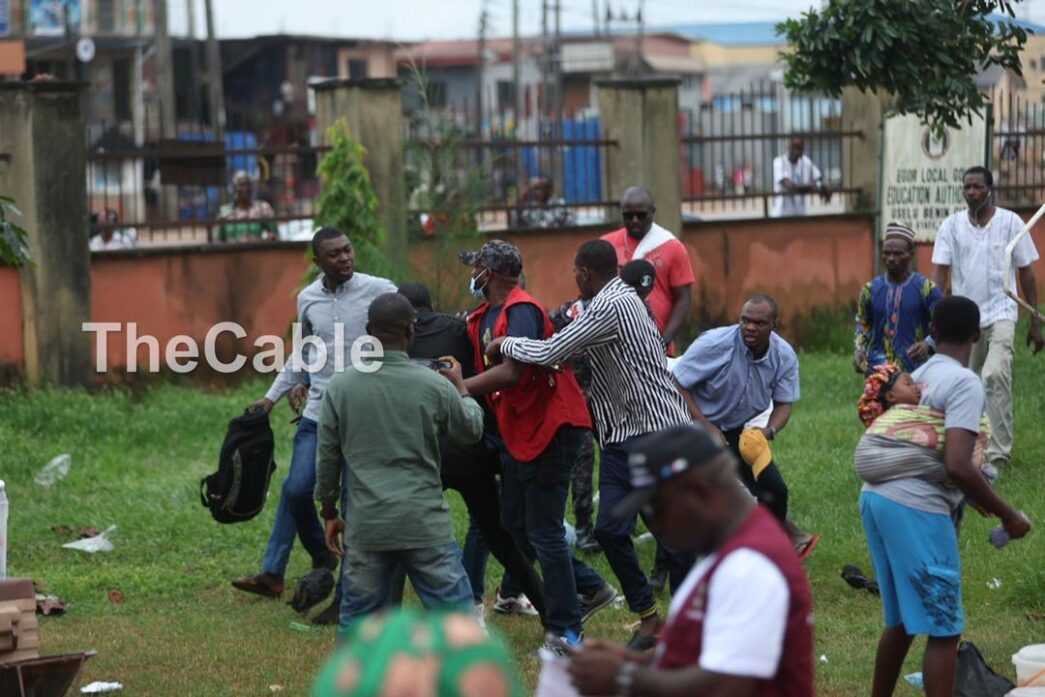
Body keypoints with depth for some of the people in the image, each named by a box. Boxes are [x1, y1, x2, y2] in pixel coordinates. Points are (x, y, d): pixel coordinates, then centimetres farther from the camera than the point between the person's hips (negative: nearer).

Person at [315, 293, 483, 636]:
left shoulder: (340, 386, -1)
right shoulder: (434, 385, -5)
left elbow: (327, 457, 6)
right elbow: (471, 431, 12)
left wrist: (329, 512, 18)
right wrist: (461, 387, 29)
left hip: (366, 525, 2)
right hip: (425, 524, -2)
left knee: (357, 614, 11)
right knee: (455, 610, 1)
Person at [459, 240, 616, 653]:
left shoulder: (521, 311, -18)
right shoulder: (481, 318, 12)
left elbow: (511, 371, -29)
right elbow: (485, 372, 13)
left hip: (551, 427, -10)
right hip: (517, 431, 10)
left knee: (543, 530, -7)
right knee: (515, 523, 15)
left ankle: (567, 631, 0)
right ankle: (590, 589, 25)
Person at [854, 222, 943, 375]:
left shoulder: (927, 289, -2)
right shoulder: (870, 290, 8)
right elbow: (862, 324, 20)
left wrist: (928, 344, -25)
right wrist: (859, 350, 2)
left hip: (914, 369, -2)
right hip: (878, 368, 2)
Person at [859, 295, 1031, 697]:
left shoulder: (918, 377, 20)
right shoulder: (966, 384, -8)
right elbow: (957, 467, -18)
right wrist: (1007, 515, -8)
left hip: (876, 497, 9)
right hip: (915, 510, -8)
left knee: (901, 620, 21)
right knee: (943, 629, -3)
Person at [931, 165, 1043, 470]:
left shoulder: (1010, 222, 0)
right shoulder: (951, 226, 3)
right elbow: (939, 272, -1)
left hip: (1000, 313, -3)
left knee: (995, 375, -21)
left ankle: (998, 453, -22)